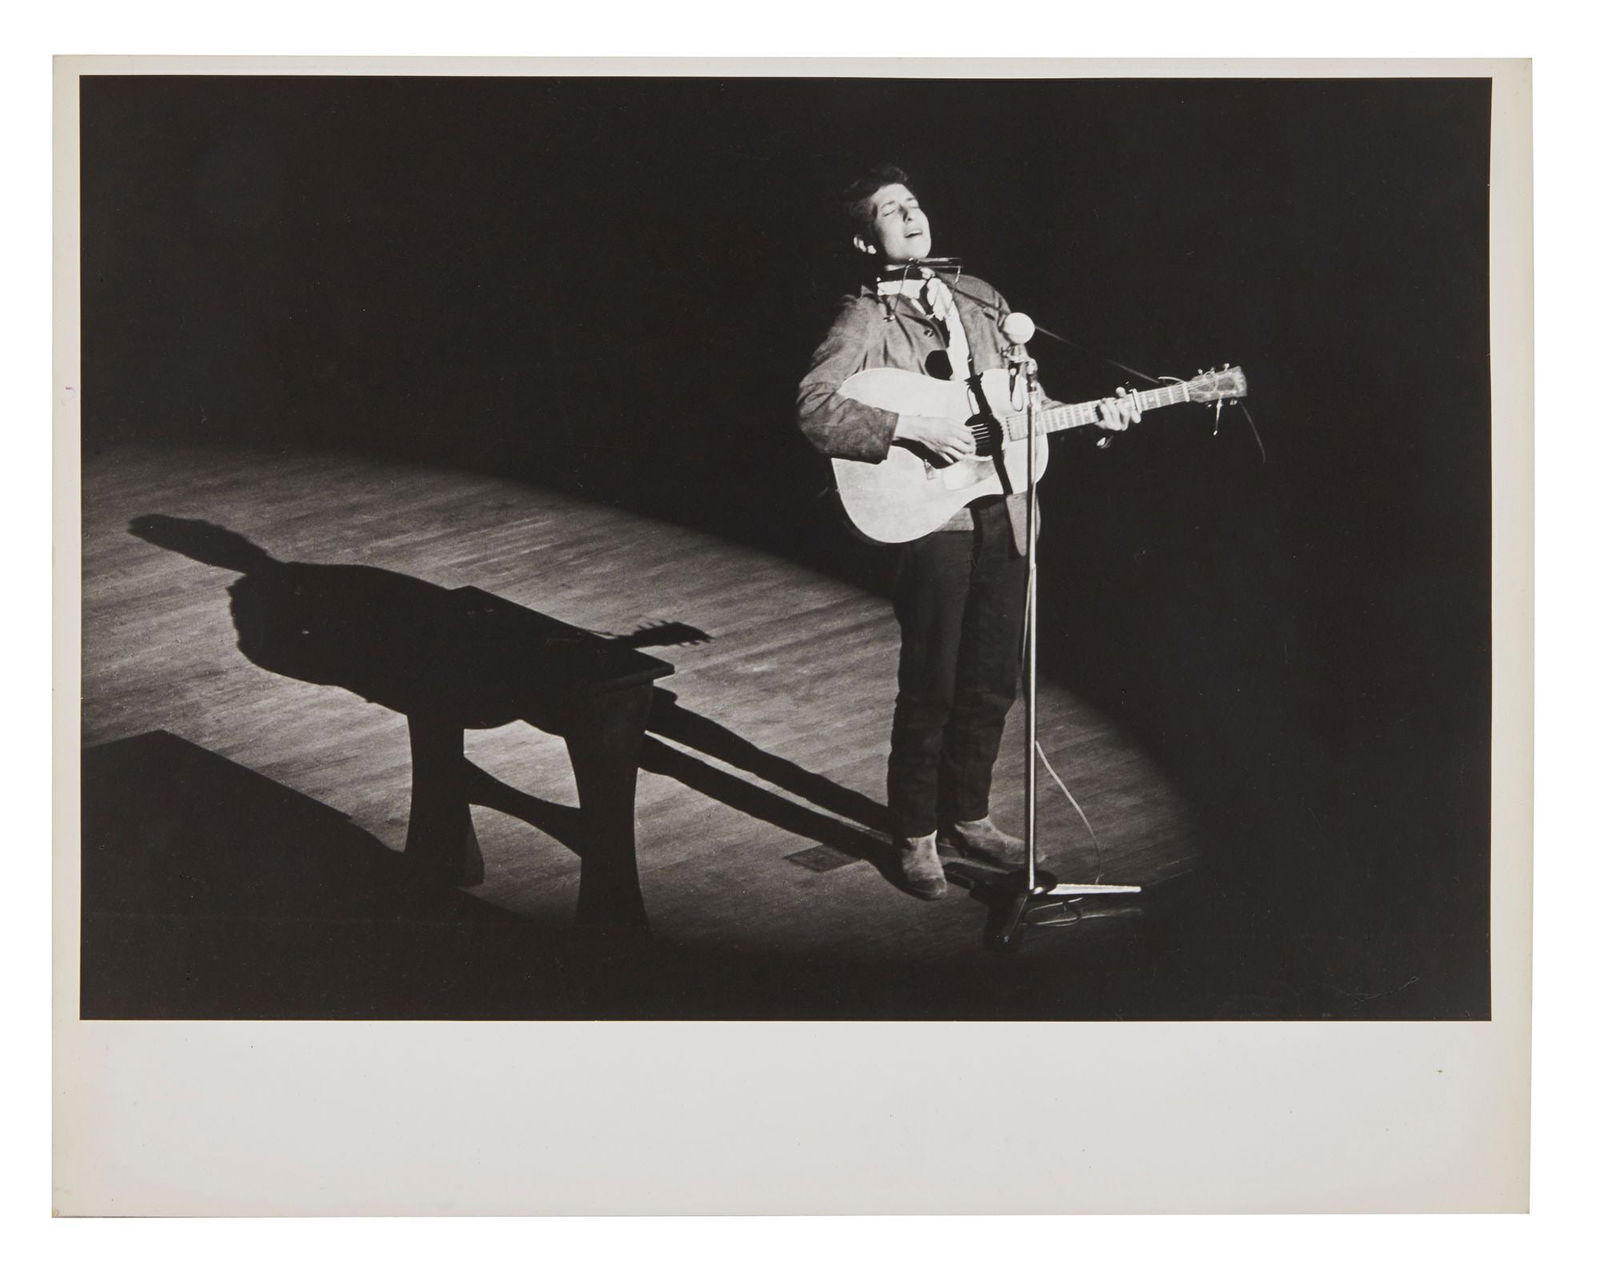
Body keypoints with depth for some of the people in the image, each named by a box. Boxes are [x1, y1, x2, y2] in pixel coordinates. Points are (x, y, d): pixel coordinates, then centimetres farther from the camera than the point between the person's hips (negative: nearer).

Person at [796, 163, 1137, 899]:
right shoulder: (864, 320, -6)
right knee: (931, 687, 0)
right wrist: (912, 430, -26)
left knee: (993, 680, 13)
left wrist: (1092, 417, 3)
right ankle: (916, 837, 15)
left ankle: (967, 817, 30)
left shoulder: (981, 301, 14)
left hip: (1004, 511, 6)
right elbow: (814, 408, -20)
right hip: (930, 518, -6)